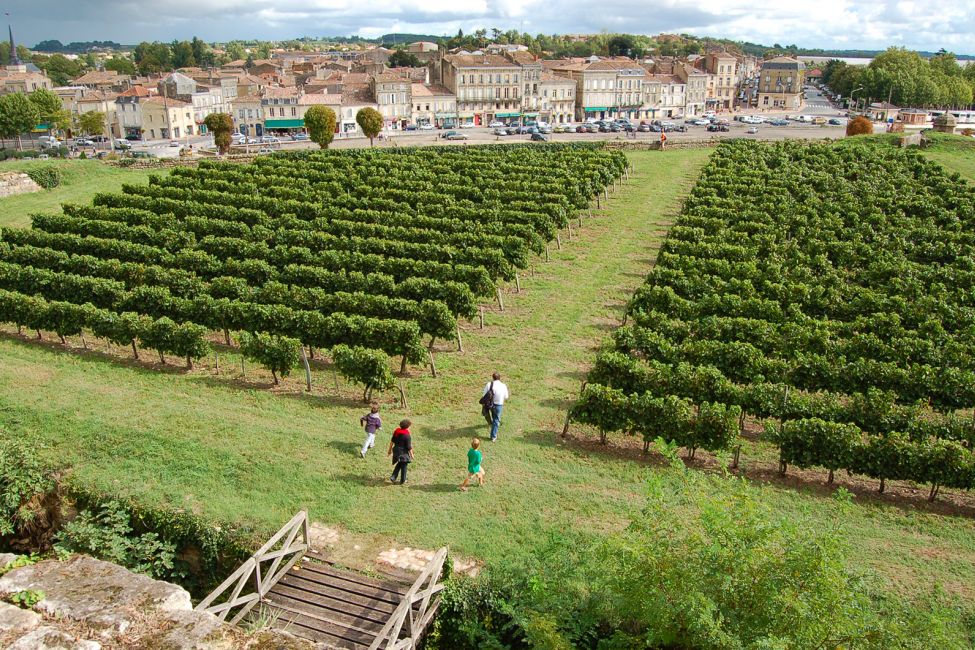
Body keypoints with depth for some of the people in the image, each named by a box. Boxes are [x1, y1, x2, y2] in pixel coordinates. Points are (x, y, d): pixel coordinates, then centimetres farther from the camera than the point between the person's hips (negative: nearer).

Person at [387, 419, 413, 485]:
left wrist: (390, 449, 20)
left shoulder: (396, 432, -1)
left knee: (399, 464, 25)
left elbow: (392, 441, 9)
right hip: (403, 452, -6)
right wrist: (411, 454, -4)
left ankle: (393, 477, 16)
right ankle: (402, 480, 22)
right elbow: (409, 447, -16)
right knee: (403, 466, 11)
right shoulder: (407, 435, -21)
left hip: (396, 451, 6)